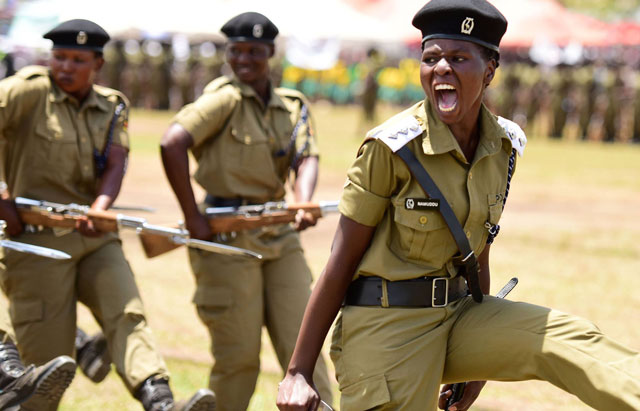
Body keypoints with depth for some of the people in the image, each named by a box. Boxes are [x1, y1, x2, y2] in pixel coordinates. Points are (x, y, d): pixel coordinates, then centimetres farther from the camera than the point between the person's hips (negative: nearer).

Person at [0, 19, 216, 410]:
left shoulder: (113, 106, 10)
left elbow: (115, 166, -3)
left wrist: (98, 211, -24)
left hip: (96, 238, 4)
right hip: (38, 239, -4)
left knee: (128, 314, -17)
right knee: (47, 358, -4)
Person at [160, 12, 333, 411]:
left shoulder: (293, 106, 10)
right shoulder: (226, 98, -8)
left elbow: (306, 158, -5)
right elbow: (173, 143, -21)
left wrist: (304, 205, -27)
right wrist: (193, 218, -20)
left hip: (279, 233, 5)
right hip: (228, 237, -5)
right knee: (238, 355, -1)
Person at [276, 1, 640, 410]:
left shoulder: (504, 145, 4)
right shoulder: (393, 147, -14)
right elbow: (341, 263, -10)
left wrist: (479, 360, 24)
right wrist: (298, 372, -11)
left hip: (457, 314, 5)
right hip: (386, 327, -5)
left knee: (574, 339, -14)